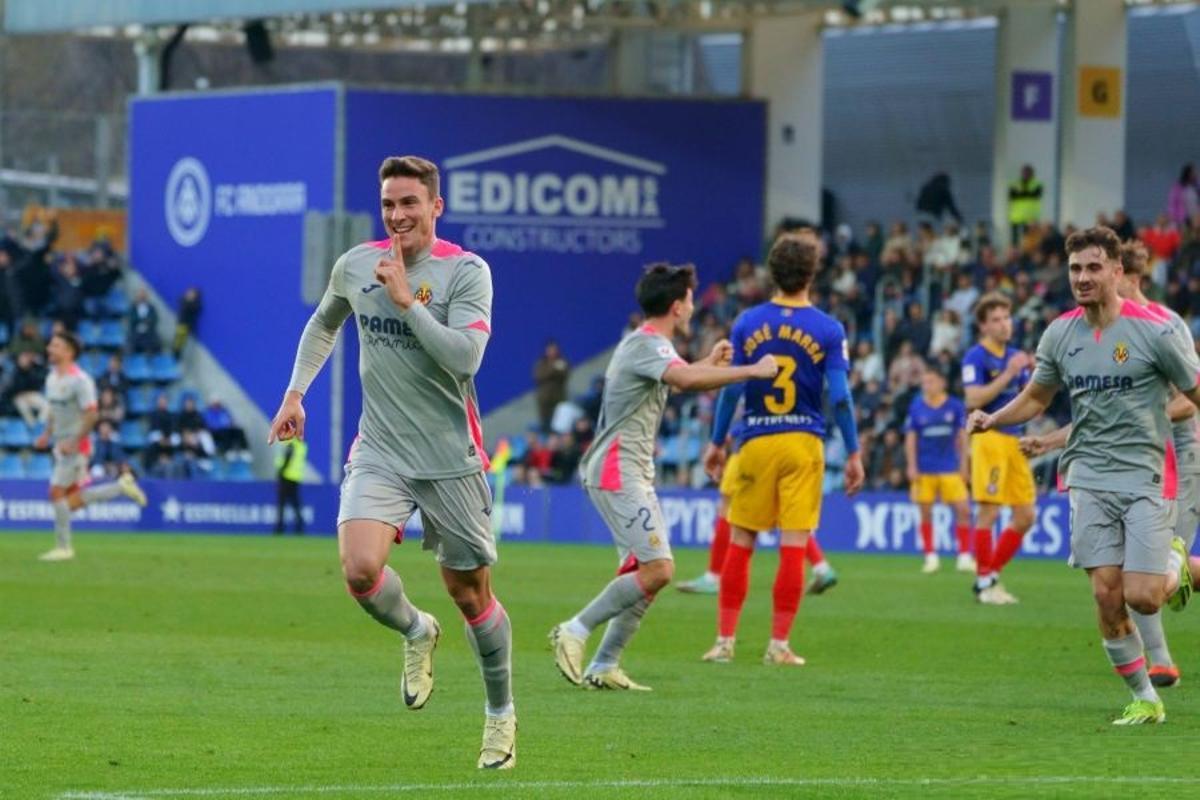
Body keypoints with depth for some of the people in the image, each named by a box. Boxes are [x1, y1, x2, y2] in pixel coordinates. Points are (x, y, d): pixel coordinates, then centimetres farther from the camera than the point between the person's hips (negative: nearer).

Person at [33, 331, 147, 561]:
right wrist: (47, 434, 11)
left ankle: (63, 547, -2)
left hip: (76, 447, -9)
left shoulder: (80, 380, -16)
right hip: (61, 445, 9)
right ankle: (122, 486, 21)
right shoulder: (52, 378, 10)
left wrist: (73, 442, -24)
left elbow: (91, 415, -19)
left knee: (57, 493, -11)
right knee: (72, 502, 9)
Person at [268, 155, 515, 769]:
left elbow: (465, 356, -22)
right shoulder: (355, 265, 3)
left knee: (470, 593, 5)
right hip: (378, 453, 3)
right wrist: (295, 393, 17)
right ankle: (416, 633, 13)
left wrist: (406, 299, -23)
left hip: (451, 458, -2)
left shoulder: (466, 271, -10)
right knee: (360, 570, -21)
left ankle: (501, 713, 27)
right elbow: (323, 324, 24)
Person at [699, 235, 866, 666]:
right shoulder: (828, 330, -3)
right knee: (793, 546, 1)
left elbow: (730, 388, 2)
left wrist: (717, 443, 11)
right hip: (804, 443, -1)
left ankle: (725, 639, 6)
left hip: (756, 442, 1)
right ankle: (779, 644, 0)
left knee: (740, 543, 8)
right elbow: (840, 396, -6)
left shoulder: (748, 323, 0)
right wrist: (853, 453, 1)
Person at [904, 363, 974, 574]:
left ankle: (965, 556, -1)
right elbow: (910, 439, 5)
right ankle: (930, 557, 12)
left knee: (963, 509, -9)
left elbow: (962, 437, 8)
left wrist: (963, 466, 6)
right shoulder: (916, 407, 1)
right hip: (924, 470, 0)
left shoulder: (955, 406, 2)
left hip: (950, 468, 0)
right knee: (925, 513, 2)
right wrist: (912, 467, -1)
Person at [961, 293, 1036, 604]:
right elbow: (974, 399, -18)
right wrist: (1008, 374, -19)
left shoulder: (1014, 356, 16)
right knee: (989, 511, -8)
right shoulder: (976, 357, -5)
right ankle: (984, 582, 0)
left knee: (1025, 516, 6)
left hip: (1015, 439, 7)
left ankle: (992, 575, 16)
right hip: (989, 436, -7)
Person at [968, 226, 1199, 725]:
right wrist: (992, 419, 2)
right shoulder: (1060, 334, 5)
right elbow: (1035, 398, 19)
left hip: (1145, 477, -4)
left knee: (1142, 597, -12)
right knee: (1106, 594, -5)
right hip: (1089, 478, 4)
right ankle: (1144, 699, 9)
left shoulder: (1153, 330, -9)